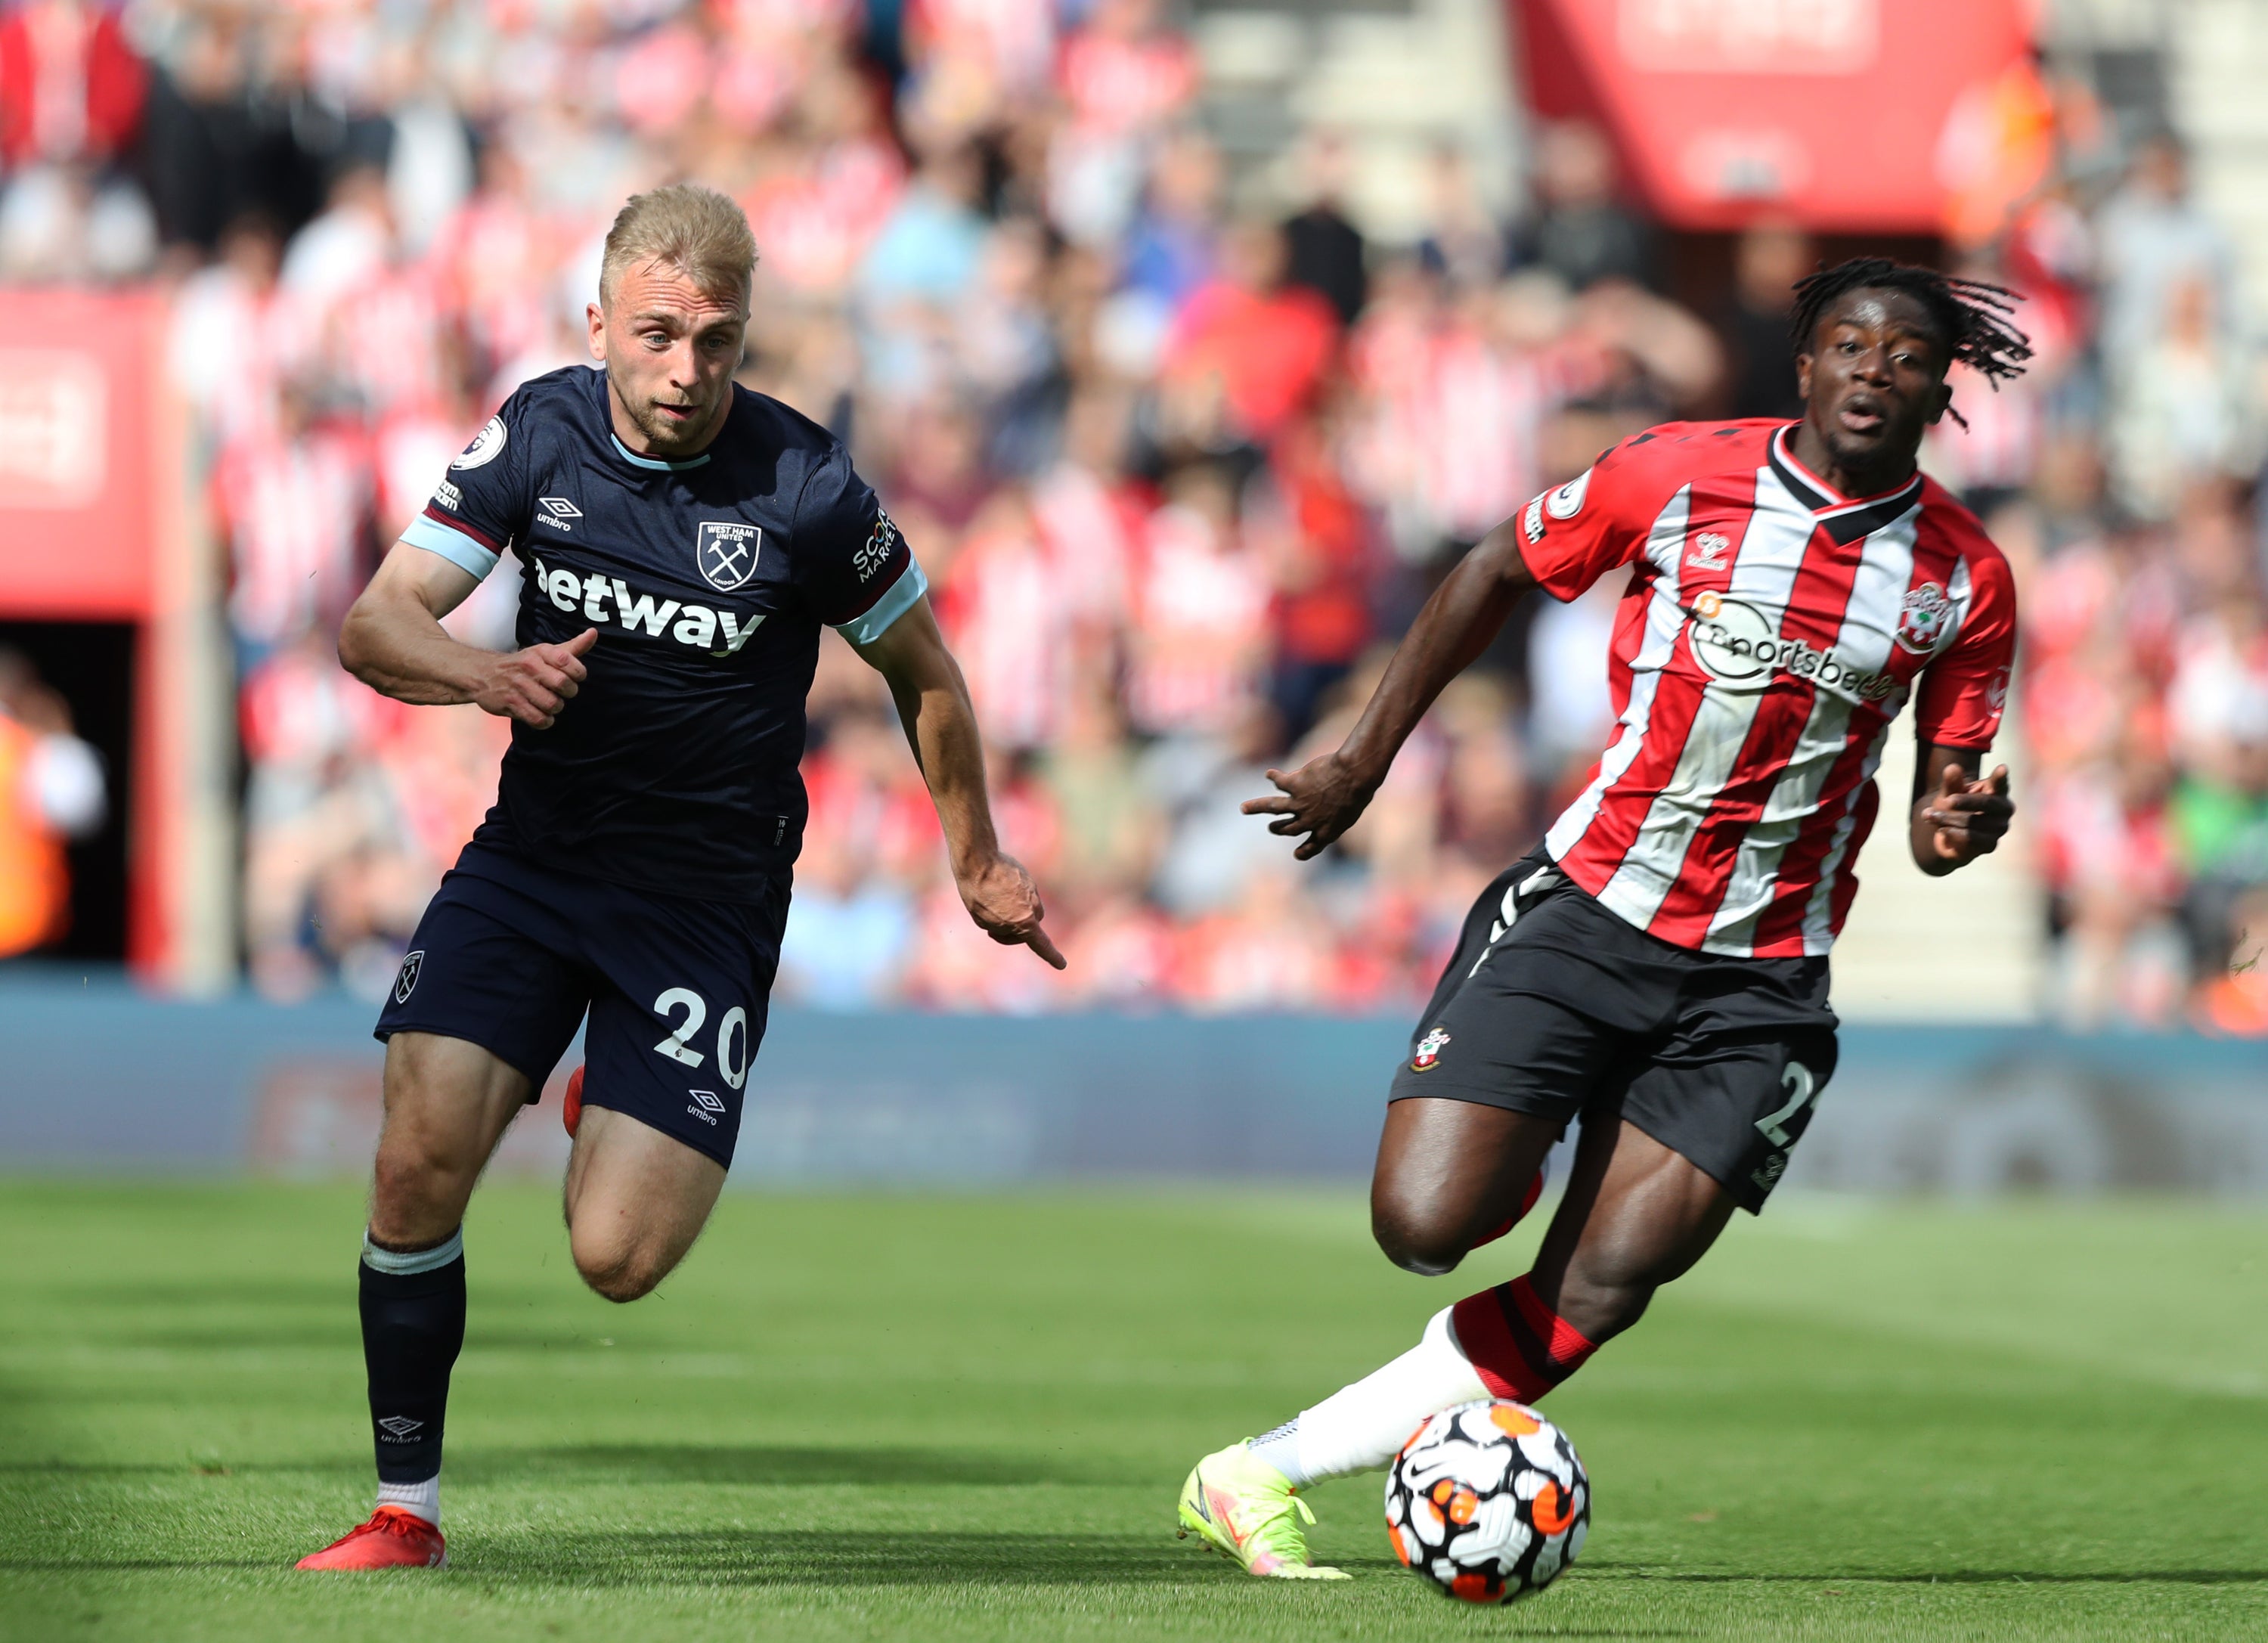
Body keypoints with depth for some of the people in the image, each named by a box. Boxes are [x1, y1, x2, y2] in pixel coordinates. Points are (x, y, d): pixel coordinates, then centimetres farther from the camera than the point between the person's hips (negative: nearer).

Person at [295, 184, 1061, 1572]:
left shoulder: (806, 491, -14)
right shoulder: (539, 433, -6)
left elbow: (926, 678, 3)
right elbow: (375, 624, -6)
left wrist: (981, 864, 14)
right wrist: (490, 675, -28)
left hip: (710, 897, -2)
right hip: (532, 857, 2)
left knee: (617, 1259, -12)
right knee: (419, 1165, -16)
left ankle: (624, 1116, 26)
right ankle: (408, 1510, 1)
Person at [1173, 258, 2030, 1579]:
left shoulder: (1966, 577, 0)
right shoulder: (1683, 474, -5)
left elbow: (1946, 787, 10)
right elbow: (1498, 575, 9)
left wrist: (1956, 825, -15)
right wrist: (1365, 762, 9)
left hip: (1758, 979, 1)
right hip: (1585, 912, -1)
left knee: (1602, 1291, -14)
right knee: (1425, 1227, -15)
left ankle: (1264, 1475, -4)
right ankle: (1511, 1161, 23)